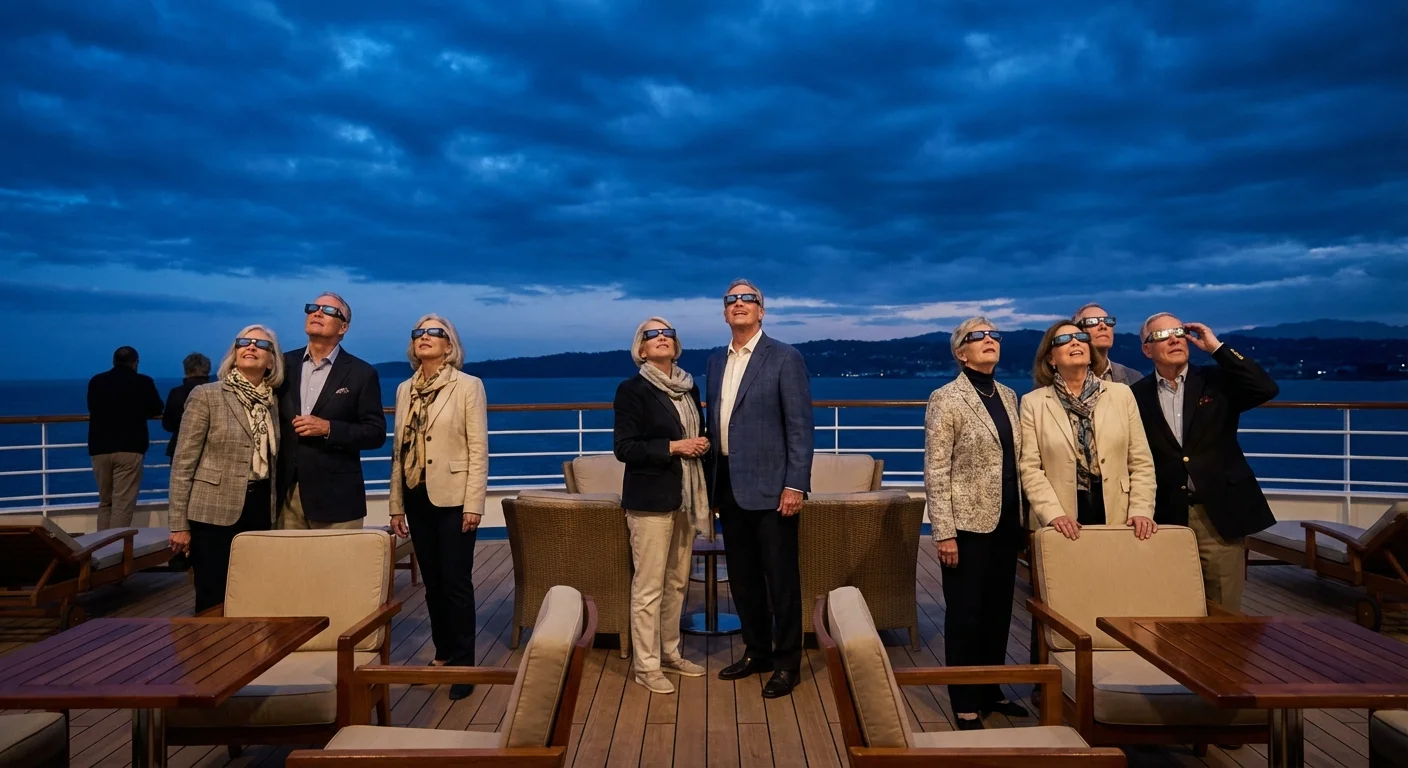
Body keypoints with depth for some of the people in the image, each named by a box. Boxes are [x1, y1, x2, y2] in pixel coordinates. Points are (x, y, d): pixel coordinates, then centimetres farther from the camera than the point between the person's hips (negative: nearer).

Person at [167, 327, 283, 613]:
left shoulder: (272, 402, 8)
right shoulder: (206, 396, -5)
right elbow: (183, 462, -7)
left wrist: (272, 511, 11)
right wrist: (179, 523, -10)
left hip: (258, 510, 4)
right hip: (214, 512, -4)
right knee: (213, 602, 2)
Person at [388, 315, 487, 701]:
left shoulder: (468, 386, -5)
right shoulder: (405, 390, 10)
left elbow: (478, 449, -9)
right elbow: (399, 449, 11)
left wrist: (474, 503, -14)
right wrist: (396, 503, 10)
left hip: (453, 496, -5)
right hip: (417, 497, 5)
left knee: (456, 581, -2)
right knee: (432, 581, 12)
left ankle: (463, 663, 8)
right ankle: (443, 653, 26)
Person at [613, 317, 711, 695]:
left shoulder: (689, 387, 12)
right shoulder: (632, 389, -7)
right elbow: (624, 448, -13)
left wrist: (703, 444, 3)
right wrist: (673, 447, -18)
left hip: (686, 497, 6)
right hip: (651, 499, -6)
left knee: (678, 582, 13)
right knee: (649, 586, -2)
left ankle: (669, 653, 27)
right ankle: (646, 666, 9)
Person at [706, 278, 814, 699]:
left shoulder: (785, 359, -6)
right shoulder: (716, 361, 13)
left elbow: (801, 427, -9)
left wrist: (795, 485, -15)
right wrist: (713, 481, 12)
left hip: (769, 487, -6)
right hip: (729, 487, 6)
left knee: (781, 579, 3)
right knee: (742, 575, 14)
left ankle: (787, 663, 17)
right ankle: (756, 651, 30)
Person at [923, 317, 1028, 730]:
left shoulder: (1009, 396, 10)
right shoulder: (945, 399, -9)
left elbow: (1017, 461, 14)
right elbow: (935, 472, -13)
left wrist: (1024, 519, 11)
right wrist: (944, 532, -17)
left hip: (1006, 523, 6)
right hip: (969, 525, -6)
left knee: (999, 612, 14)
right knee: (965, 615, 5)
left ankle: (992, 691, 30)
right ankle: (966, 704, 18)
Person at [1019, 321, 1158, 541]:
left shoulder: (1121, 394, 7)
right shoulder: (1033, 402, 1)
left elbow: (1141, 462, 5)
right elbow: (1030, 469, -5)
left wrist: (1141, 511, -7)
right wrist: (1054, 515, -16)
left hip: (1117, 518, 2)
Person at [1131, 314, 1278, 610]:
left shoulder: (1217, 380, 4)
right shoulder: (1138, 396, 3)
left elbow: (1267, 389, -13)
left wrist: (1217, 348, -11)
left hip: (1219, 513, 0)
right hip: (1167, 517, 0)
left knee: (1224, 611, 6)